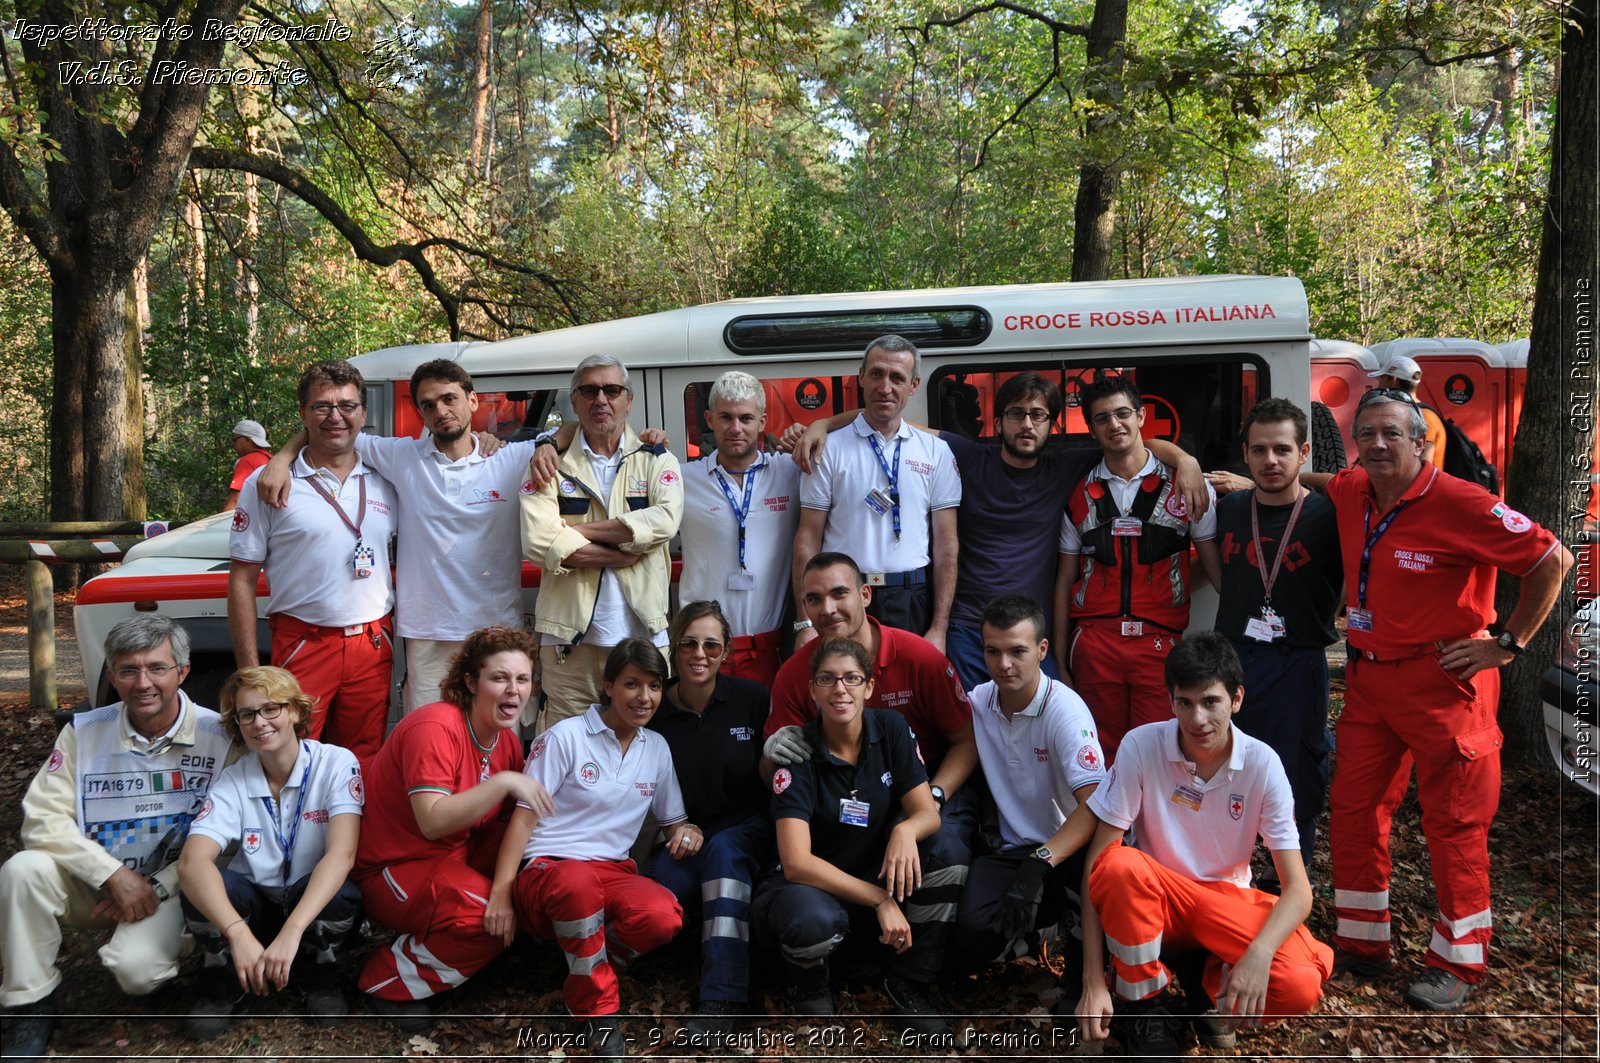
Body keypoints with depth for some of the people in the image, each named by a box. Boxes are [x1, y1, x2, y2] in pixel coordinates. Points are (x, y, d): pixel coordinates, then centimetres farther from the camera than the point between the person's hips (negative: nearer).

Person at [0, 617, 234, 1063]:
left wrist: (157, 889, -17)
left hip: (171, 888, -3)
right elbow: (43, 818, -11)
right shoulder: (84, 732, -5)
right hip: (93, 882, 3)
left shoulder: (219, 735, -12)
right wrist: (115, 876, -21)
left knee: (135, 967, -30)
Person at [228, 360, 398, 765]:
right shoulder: (269, 485, -2)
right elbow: (242, 580, -2)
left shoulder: (384, 483, 7)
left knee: (363, 766, 11)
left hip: (374, 647, 3)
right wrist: (249, 670, -6)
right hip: (302, 647, -3)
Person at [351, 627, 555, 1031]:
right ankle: (387, 982, -7)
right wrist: (504, 781, -33)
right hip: (391, 870, -7)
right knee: (489, 916, -28)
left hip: (459, 857, 8)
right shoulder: (436, 727, -22)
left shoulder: (506, 740, 2)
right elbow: (433, 822, -31)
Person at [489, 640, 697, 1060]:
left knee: (664, 916, -32)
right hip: (544, 870, -4)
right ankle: (599, 1010, -18)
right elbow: (524, 819, -4)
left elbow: (674, 820, 22)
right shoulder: (565, 737, -2)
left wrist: (687, 830, -4)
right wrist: (501, 894, -14)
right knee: (578, 882, -42)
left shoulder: (657, 748, 13)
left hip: (612, 873, 4)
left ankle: (584, 982, -2)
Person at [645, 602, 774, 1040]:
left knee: (724, 851, -35)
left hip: (746, 829, -1)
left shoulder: (752, 698, -4)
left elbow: (769, 782, 4)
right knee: (663, 887, -31)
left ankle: (722, 999, -37)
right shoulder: (655, 711, -2)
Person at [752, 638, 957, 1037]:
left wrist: (906, 830, -34)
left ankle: (907, 984, -3)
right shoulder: (798, 753, -17)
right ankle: (808, 988, -1)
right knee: (813, 920, -38)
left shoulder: (892, 729, -6)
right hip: (812, 886, -3)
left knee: (941, 867, -26)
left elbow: (928, 813, -9)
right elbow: (796, 863, -24)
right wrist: (880, 900, -28)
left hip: (876, 875, 4)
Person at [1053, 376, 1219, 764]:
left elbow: (1215, 568, 3)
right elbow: (1066, 579, 12)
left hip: (1161, 644, -1)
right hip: (1094, 642, 2)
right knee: (1102, 758, 5)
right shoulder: (1080, 494, 10)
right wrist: (1059, 658, 7)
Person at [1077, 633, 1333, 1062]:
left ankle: (1217, 987, 6)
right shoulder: (1141, 746, -19)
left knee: (1300, 986, -29)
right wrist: (1093, 982, -25)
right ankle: (1143, 1006, -10)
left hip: (1228, 902, 1)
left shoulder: (1261, 763, -15)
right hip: (1154, 899, -1)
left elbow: (1297, 888, -15)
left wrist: (1259, 953, -36)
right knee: (1120, 866, -36)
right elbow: (1097, 864, -19)